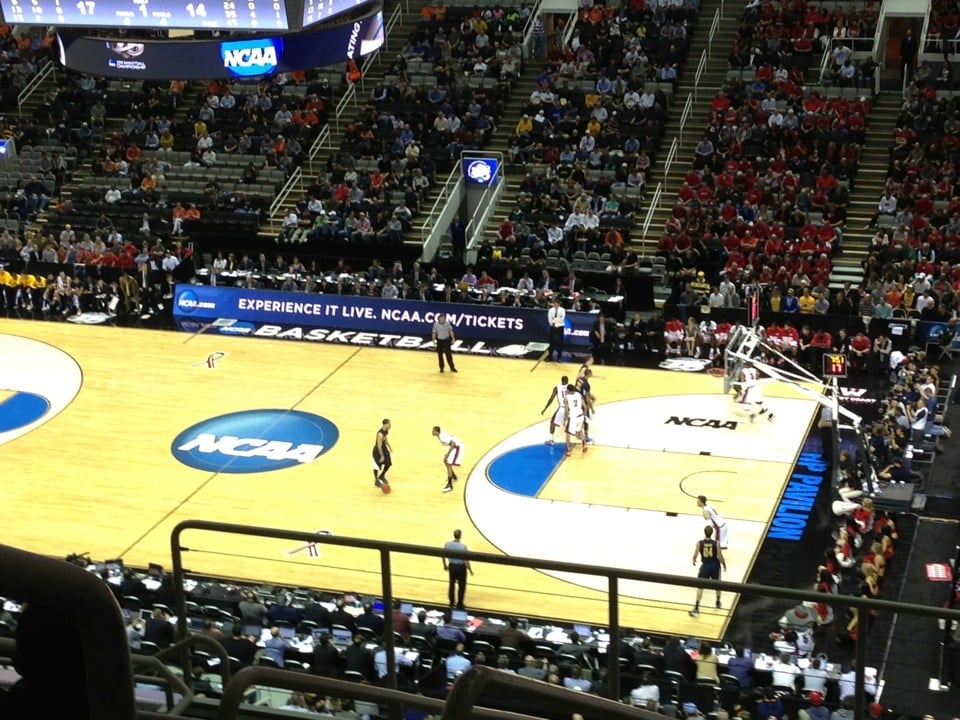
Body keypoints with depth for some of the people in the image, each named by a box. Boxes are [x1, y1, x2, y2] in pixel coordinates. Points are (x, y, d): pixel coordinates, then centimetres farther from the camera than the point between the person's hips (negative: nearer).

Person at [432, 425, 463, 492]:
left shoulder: (442, 437, -25)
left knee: (449, 464, -14)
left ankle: (450, 485, -13)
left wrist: (448, 453, -28)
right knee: (445, 461, 22)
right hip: (454, 446, 11)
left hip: (457, 447, -11)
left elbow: (453, 443, -30)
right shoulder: (440, 435, 5)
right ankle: (454, 477, 40)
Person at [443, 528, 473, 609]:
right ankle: (459, 605, 19)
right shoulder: (463, 546, -24)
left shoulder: (447, 544, -12)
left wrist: (445, 565, 17)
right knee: (462, 586, 13)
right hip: (461, 567, -4)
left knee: (452, 584, 22)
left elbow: (443, 556, 0)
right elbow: (466, 560, -19)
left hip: (451, 566, 4)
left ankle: (452, 602, 33)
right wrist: (470, 569, -4)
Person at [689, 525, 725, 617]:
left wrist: (694, 561, 12)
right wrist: (724, 564, 6)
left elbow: (695, 555, -11)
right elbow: (719, 557, -13)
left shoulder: (699, 543, -15)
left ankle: (696, 608, -6)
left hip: (705, 566, -1)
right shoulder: (716, 543, -16)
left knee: (700, 587, 2)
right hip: (715, 566, 1)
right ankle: (718, 602, 42)